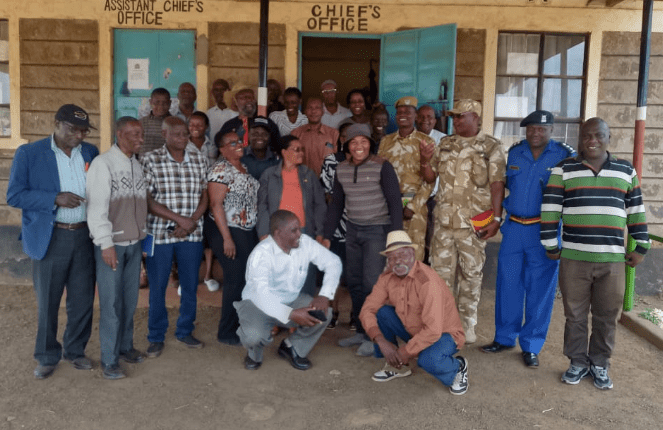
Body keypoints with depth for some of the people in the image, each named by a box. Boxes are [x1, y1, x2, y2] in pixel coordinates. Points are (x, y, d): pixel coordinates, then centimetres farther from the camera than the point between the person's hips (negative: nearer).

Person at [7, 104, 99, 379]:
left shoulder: (90, 152, 7)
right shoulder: (28, 154, -3)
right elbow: (14, 195, -7)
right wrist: (55, 199, -18)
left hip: (84, 236, 3)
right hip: (50, 239, -3)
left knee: (83, 300, 11)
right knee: (47, 303, 8)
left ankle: (75, 350, 31)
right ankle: (47, 358, 27)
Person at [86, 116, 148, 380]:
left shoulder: (137, 165, 11)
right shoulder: (103, 163, -9)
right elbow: (97, 206, -13)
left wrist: (143, 237, 14)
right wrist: (106, 244, -16)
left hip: (134, 243, 6)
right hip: (111, 244, -6)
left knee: (130, 299, 10)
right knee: (111, 302, -1)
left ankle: (125, 346, 25)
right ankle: (109, 360, 9)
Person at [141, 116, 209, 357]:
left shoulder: (199, 160, 7)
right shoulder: (150, 160, -4)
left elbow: (204, 197, 7)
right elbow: (147, 201, -9)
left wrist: (191, 222, -8)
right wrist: (179, 218, -14)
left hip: (192, 233, 3)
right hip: (160, 233, -3)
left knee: (190, 285, 11)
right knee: (157, 287, 6)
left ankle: (185, 331, 29)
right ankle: (156, 337, 22)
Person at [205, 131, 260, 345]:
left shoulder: (243, 168, 12)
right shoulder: (220, 170, -13)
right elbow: (216, 204, -18)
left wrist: (259, 229, 13)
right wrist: (227, 238, -21)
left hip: (248, 231, 8)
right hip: (228, 230, -8)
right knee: (236, 280, -4)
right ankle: (227, 333, 10)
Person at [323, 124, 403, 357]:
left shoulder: (382, 167, -11)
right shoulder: (341, 169, 5)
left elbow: (394, 201, -12)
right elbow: (336, 204, 13)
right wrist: (327, 236, 11)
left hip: (378, 230, -6)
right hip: (353, 230, 6)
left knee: (371, 283, -10)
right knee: (354, 282, 10)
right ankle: (361, 331, 24)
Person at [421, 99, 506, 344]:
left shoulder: (491, 147, -1)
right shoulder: (445, 145, 12)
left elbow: (497, 184, -6)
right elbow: (430, 177, 14)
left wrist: (496, 218, -13)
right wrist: (425, 160, -6)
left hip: (474, 223, -4)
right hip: (444, 221, 4)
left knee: (471, 274, 6)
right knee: (441, 272, 7)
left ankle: (467, 325, 19)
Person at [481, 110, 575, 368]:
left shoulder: (564, 155, -3)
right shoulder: (514, 152, 9)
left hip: (544, 231, -3)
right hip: (513, 227, 4)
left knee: (540, 290, 3)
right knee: (507, 284, 9)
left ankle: (531, 346, 16)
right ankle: (504, 338, 24)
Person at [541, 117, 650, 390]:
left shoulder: (626, 171, 8)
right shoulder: (564, 170, 1)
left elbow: (636, 211, 11)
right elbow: (550, 209, -1)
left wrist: (641, 247, 9)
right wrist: (550, 245, -2)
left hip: (612, 259, 1)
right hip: (573, 258, -1)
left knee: (607, 316, 9)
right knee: (575, 315, 8)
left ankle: (600, 364, 26)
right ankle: (578, 362, 24)